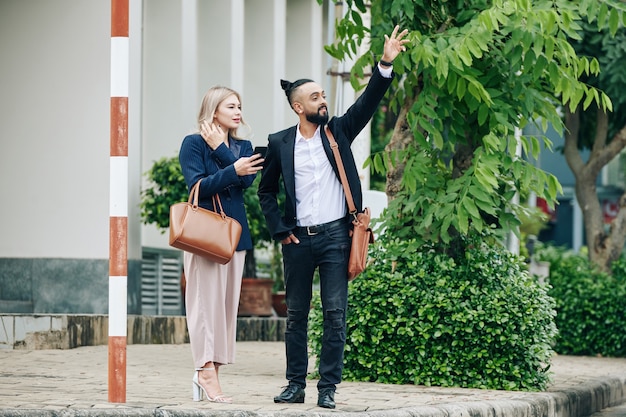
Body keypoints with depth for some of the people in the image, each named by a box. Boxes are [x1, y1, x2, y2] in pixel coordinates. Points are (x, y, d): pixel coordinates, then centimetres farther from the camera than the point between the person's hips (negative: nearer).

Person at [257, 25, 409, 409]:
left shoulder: (338, 131, 5)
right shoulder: (280, 144, 4)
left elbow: (367, 104, -7)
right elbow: (266, 191, 11)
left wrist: (385, 65, -19)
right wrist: (280, 230, 1)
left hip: (335, 236, -1)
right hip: (298, 240, 1)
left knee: (335, 313, -3)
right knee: (296, 314, 8)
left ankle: (328, 387, 0)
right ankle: (296, 385, 16)